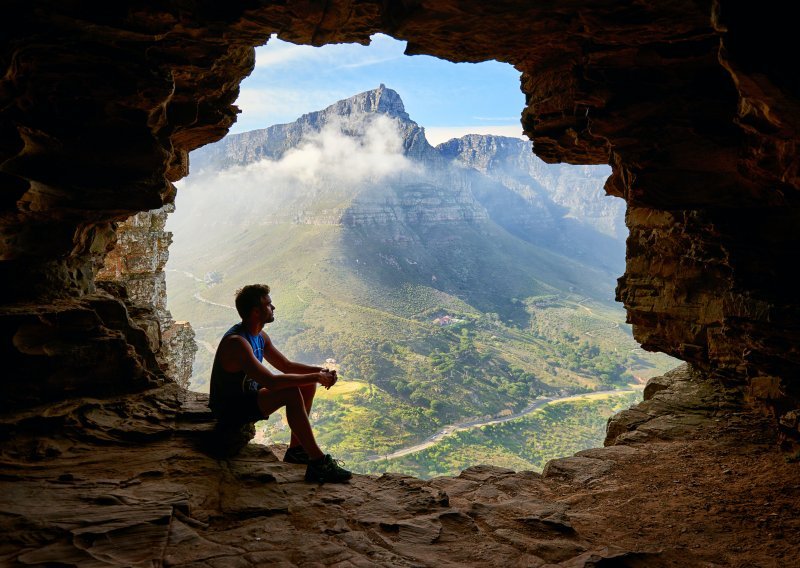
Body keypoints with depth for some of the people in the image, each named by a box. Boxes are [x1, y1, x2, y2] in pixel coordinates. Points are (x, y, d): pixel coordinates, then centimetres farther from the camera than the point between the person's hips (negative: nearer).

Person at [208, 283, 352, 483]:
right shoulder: (236, 342, -28)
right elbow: (271, 382, -36)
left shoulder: (260, 336, 4)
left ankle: (296, 449, 8)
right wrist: (316, 377, -29)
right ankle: (318, 462, -26)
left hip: (249, 395, 10)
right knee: (292, 393, -30)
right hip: (230, 407, -10)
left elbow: (286, 365, 12)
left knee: (307, 385, 4)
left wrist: (320, 371, -6)